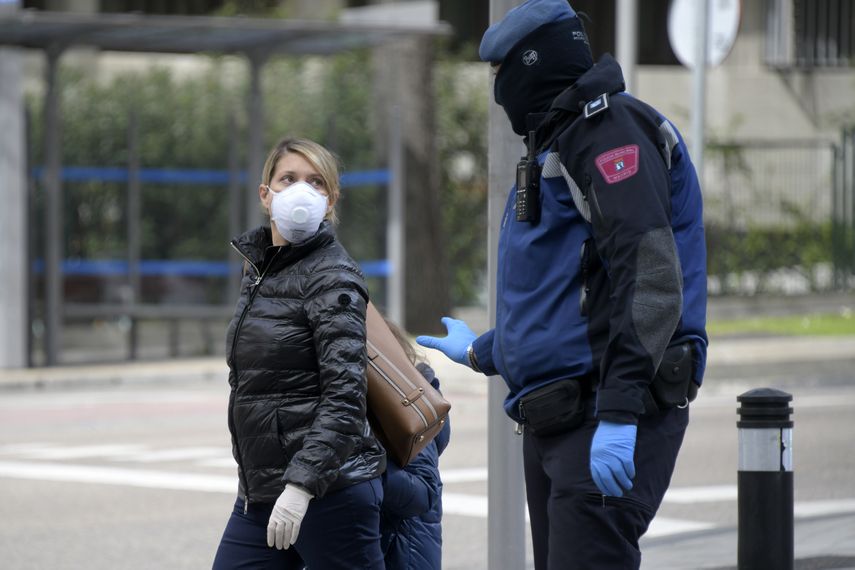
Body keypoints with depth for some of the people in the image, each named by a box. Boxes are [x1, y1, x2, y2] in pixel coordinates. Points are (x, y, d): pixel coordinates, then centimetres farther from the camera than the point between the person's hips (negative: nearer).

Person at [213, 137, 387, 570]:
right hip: (260, 494, 8)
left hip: (329, 494, -8)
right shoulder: (258, 269, 14)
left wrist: (301, 485, -27)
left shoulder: (332, 277, -11)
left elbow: (345, 394, -20)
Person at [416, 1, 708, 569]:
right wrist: (479, 352, 47)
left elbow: (650, 279, -22)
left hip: (610, 429, -10)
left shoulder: (611, 128, -9)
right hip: (555, 424, 10)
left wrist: (620, 414, -29)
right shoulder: (557, 145, 23)